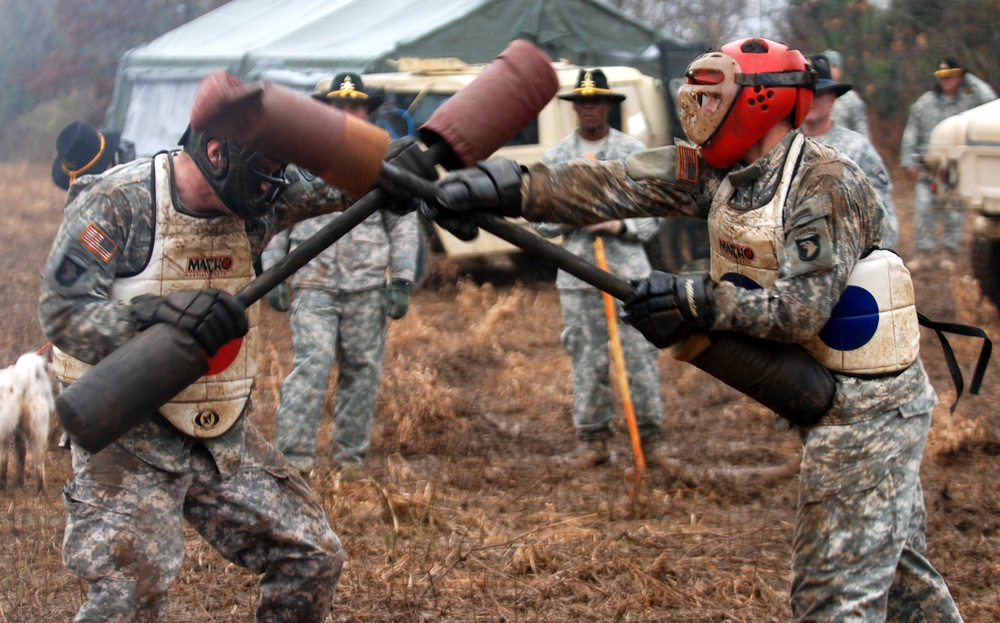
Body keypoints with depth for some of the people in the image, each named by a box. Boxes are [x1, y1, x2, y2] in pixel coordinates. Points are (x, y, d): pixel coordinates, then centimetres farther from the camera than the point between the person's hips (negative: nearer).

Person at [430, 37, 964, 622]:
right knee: (897, 566, 19)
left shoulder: (825, 183, -22)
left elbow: (802, 310, -26)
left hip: (866, 408, -9)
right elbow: (612, 187, -6)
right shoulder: (716, 169, 2)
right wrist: (507, 188, -15)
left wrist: (695, 299, -26)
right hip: (827, 398, 9)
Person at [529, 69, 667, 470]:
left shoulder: (634, 152, 7)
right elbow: (540, 222, 9)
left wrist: (621, 226, -12)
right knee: (587, 360, 2)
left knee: (639, 354, -4)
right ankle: (592, 440, 10)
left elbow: (652, 215, 5)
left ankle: (648, 437, 3)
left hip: (629, 270, -1)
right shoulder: (555, 158, 10)